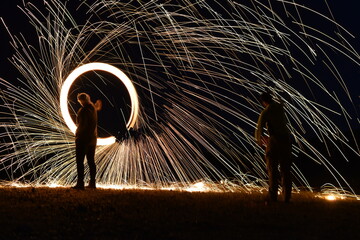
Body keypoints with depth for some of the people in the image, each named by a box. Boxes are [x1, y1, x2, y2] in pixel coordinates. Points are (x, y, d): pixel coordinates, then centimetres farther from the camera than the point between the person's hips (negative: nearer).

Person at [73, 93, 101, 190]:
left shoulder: (83, 110, -16)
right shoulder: (93, 109, 8)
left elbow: (81, 124, -18)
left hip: (83, 138, -8)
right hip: (92, 138, 8)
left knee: (80, 161, -5)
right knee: (91, 161, 13)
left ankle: (80, 183, -10)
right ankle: (92, 183, 15)